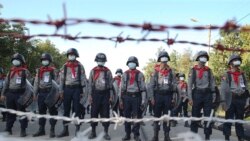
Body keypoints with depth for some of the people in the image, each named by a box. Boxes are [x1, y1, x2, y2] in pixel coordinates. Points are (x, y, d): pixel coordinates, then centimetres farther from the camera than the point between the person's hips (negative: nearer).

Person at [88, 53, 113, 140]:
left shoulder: (108, 71, 4)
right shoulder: (93, 71, 5)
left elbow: (111, 84, 3)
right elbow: (90, 84, 6)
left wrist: (111, 96, -2)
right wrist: (90, 95, 0)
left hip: (105, 94, 0)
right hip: (96, 93, 1)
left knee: (105, 113, 2)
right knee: (94, 113, 3)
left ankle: (106, 133, 10)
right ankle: (93, 132, 15)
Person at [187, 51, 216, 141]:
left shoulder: (209, 70, 8)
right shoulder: (193, 70, 1)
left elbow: (212, 84, 9)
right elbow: (189, 85, -1)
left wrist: (213, 96, 3)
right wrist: (190, 98, -7)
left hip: (207, 94, 2)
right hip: (197, 94, -2)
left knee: (208, 116, 4)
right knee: (195, 115, 3)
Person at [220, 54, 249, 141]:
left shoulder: (243, 75, 13)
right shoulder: (226, 75, -2)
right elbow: (223, 89, -7)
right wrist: (223, 101, -14)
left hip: (241, 100, 5)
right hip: (231, 100, -4)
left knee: (240, 120, 12)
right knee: (229, 119, -1)